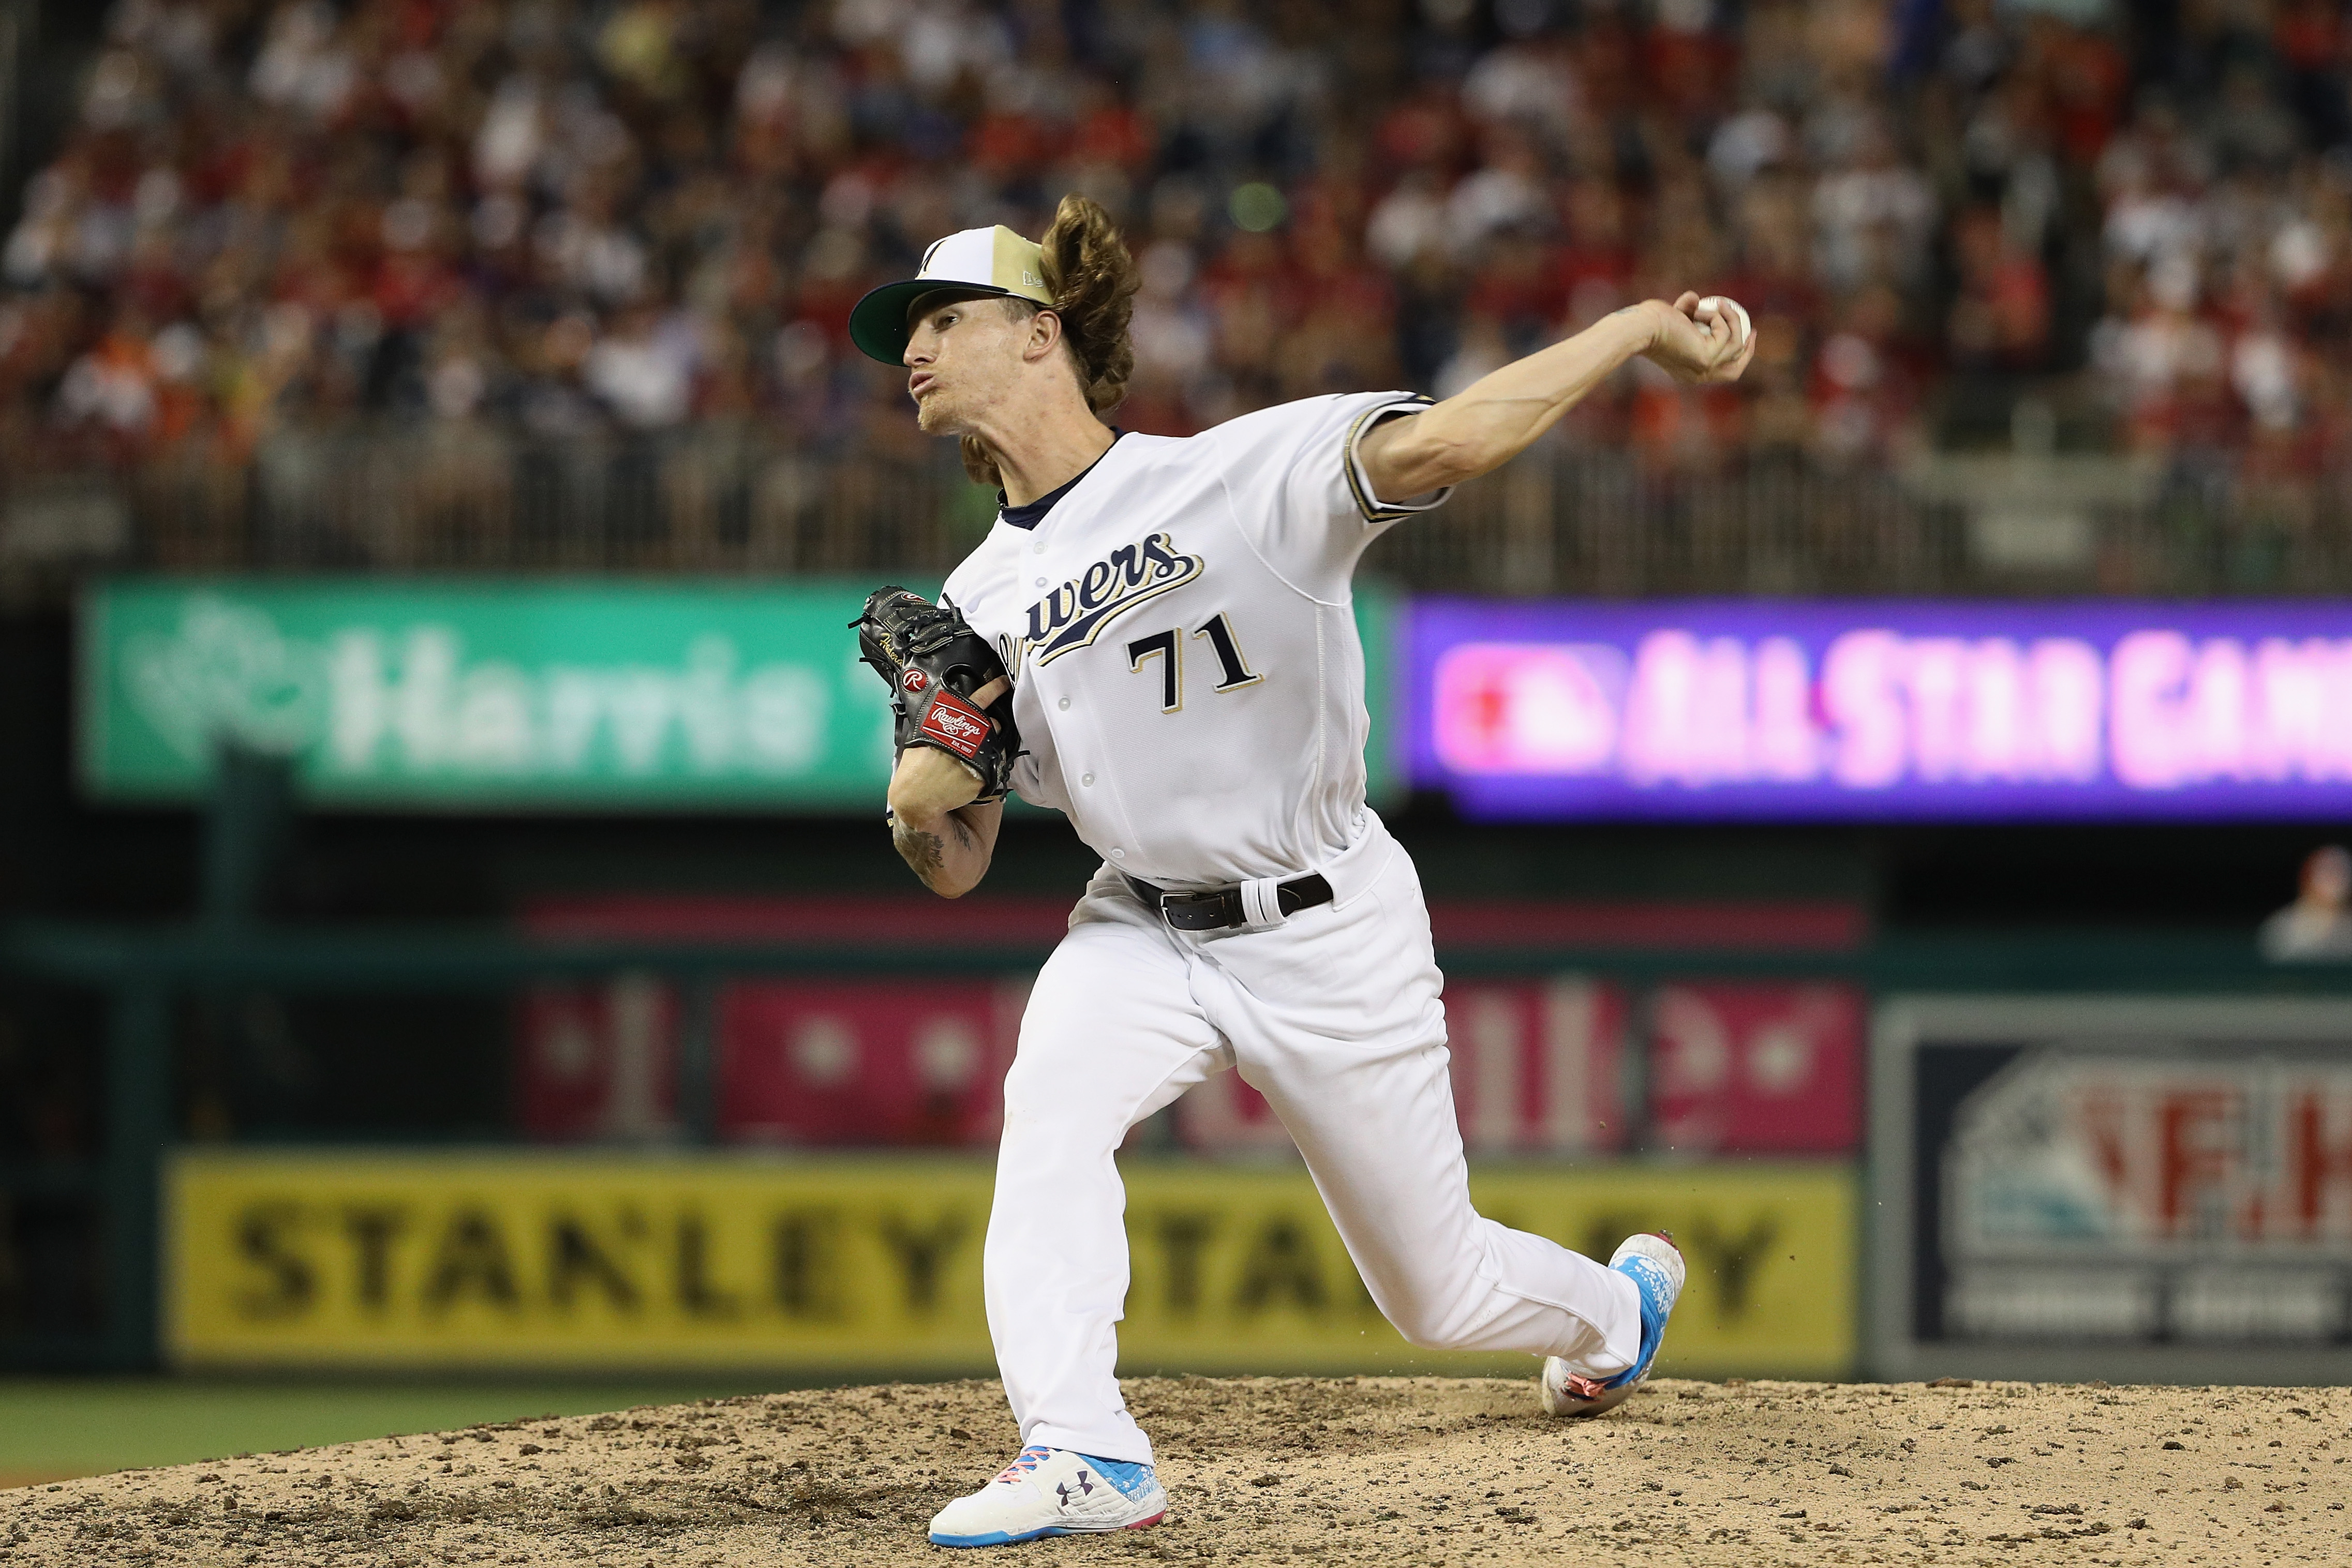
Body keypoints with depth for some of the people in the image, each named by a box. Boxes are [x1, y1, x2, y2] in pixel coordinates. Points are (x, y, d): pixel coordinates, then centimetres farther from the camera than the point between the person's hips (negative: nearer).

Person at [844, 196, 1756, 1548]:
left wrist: (1647, 324, -38)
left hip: (1328, 931, -4)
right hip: (1140, 931, 4)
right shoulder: (978, 607, 3)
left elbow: (1442, 444, -29)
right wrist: (923, 799, -17)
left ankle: (1621, 1303, 42)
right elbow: (954, 871, 6)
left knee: (1440, 1295, 8)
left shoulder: (1245, 475, -15)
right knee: (1053, 1101, -30)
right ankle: (1084, 1460, -34)